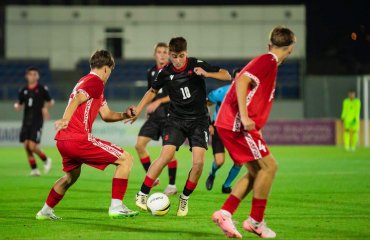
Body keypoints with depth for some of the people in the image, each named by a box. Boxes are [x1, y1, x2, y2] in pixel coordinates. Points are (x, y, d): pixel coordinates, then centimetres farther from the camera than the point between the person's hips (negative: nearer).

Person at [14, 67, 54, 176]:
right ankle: (34, 169, 12)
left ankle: (46, 160, 14)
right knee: (26, 146, 0)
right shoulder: (23, 90, 8)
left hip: (37, 121, -5)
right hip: (26, 121, 5)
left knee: (32, 146, -13)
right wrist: (17, 106, -9)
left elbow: (50, 102, 6)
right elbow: (19, 104, 15)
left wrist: (45, 107, -14)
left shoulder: (42, 89, -2)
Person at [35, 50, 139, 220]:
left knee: (72, 175, 34)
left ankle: (45, 211, 39)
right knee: (126, 159, -4)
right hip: (78, 139, -10)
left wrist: (125, 115, 11)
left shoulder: (84, 81, 26)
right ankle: (116, 207, -9)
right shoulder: (96, 82, -3)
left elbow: (106, 115, 26)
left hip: (62, 141, 10)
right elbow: (76, 100, -20)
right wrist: (65, 120, -32)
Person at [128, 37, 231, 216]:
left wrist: (206, 74, -24)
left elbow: (226, 75, -8)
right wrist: (137, 110, 9)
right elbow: (153, 90, 16)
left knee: (198, 162, -14)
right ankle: (142, 195, -7)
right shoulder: (165, 72, -3)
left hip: (199, 119, 0)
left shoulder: (196, 65, -8)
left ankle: (184, 198, 8)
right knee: (166, 155, -19)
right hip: (176, 119, 0)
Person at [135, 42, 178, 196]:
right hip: (155, 115, 6)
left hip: (169, 115, -6)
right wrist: (149, 106, 10)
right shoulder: (151, 72, 12)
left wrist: (159, 102, -17)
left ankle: (172, 185, 7)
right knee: (139, 144, -4)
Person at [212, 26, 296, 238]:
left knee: (256, 172, 10)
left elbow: (244, 82, 23)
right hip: (236, 124, -10)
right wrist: (244, 117, -27)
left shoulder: (266, 61, 18)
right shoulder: (268, 61, -11)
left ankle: (225, 213, 4)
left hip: (230, 124, 10)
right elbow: (242, 81, -23)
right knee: (269, 166, -6)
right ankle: (256, 221, -1)